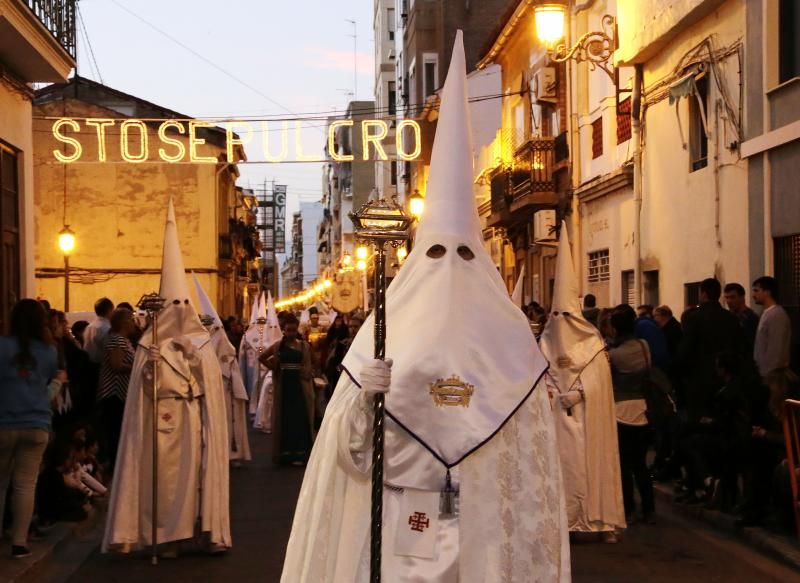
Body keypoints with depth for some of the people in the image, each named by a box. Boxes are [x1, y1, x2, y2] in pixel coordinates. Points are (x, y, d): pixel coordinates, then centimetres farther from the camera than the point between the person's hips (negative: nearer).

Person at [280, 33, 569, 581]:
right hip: (398, 528, 0)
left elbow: (530, 442, 3)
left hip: (488, 528, 0)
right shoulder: (385, 332, 0)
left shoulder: (508, 340, 2)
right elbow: (350, 447, -2)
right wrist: (364, 398, -21)